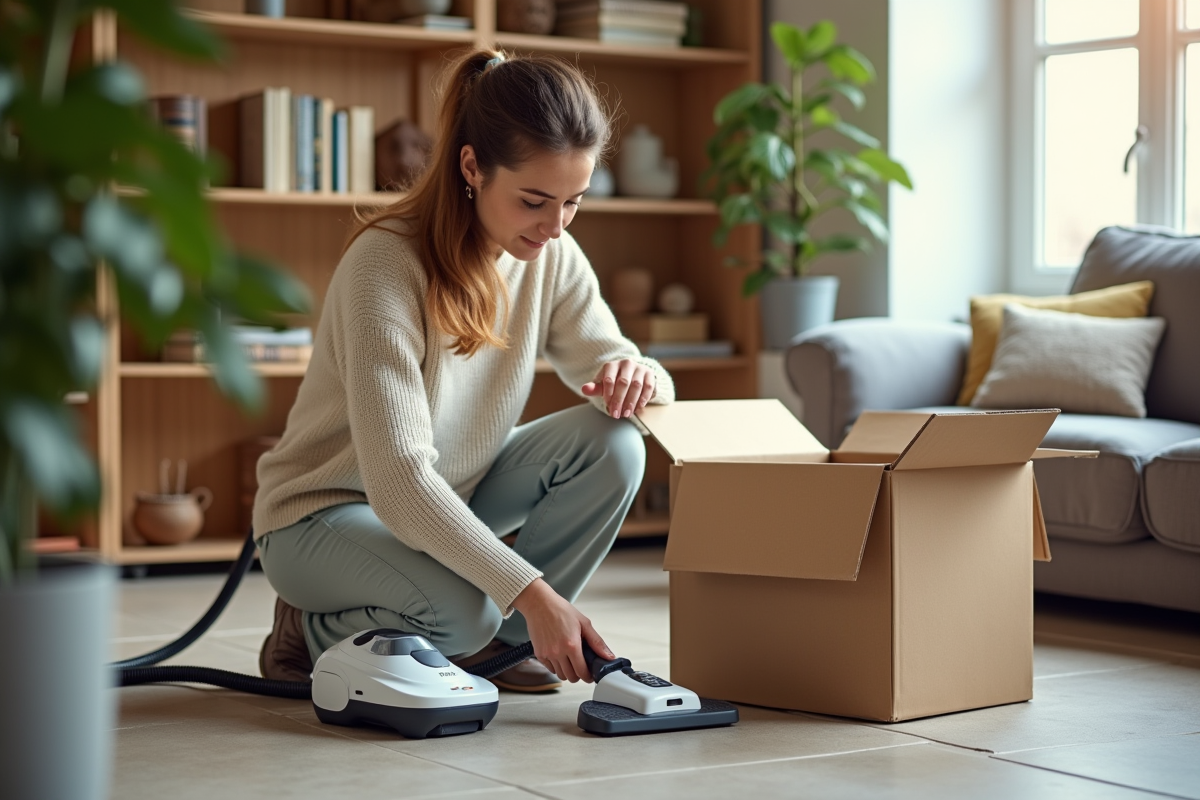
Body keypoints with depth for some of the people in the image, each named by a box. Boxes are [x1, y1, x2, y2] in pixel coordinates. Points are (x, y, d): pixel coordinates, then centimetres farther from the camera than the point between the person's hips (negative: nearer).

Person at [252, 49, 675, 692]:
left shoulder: (552, 256, -8)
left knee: (612, 445, -18)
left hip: (450, 498, 7)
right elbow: (397, 480, -35)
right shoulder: (387, 263, -29)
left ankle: (498, 639, -3)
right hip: (322, 516, -6)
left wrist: (634, 377, -29)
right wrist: (530, 591, -40)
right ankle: (317, 630, -4)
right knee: (460, 607, -36)